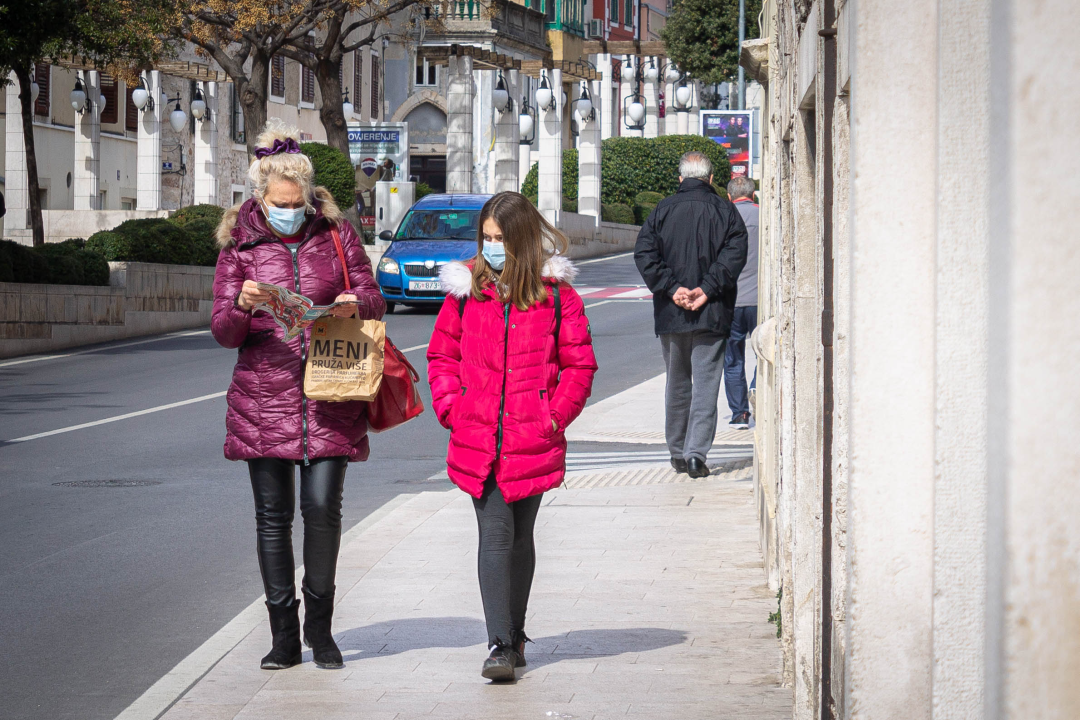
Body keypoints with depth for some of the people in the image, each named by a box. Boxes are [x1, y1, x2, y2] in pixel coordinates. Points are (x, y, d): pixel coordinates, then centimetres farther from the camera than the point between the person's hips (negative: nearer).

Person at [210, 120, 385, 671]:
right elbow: (224, 333, 1)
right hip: (264, 396, 0)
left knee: (322, 506, -8)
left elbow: (373, 298, 8)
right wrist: (242, 305, -21)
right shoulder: (239, 246, 4)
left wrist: (355, 304, -15)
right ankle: (284, 635, 11)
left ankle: (319, 625, 10)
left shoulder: (336, 232, 6)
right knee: (273, 513, 2)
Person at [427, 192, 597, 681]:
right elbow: (442, 355, 12)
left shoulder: (556, 294, 0)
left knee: (519, 536, 13)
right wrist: (451, 409, 0)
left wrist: (556, 416, -5)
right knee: (495, 534, -8)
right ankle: (500, 645, -8)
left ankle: (514, 634, 29)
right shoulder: (465, 289, 5)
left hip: (533, 441, 0)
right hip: (477, 440, 0)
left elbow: (579, 364, 5)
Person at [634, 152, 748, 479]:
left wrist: (672, 289, -9)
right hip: (712, 315, -2)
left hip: (670, 315, 2)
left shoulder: (663, 210, 5)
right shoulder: (725, 211, 0)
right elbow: (735, 253, -13)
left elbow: (644, 253, -6)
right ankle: (696, 452, -13)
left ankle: (677, 452, 22)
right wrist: (707, 289, -14)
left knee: (677, 382, 15)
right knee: (706, 384, -1)